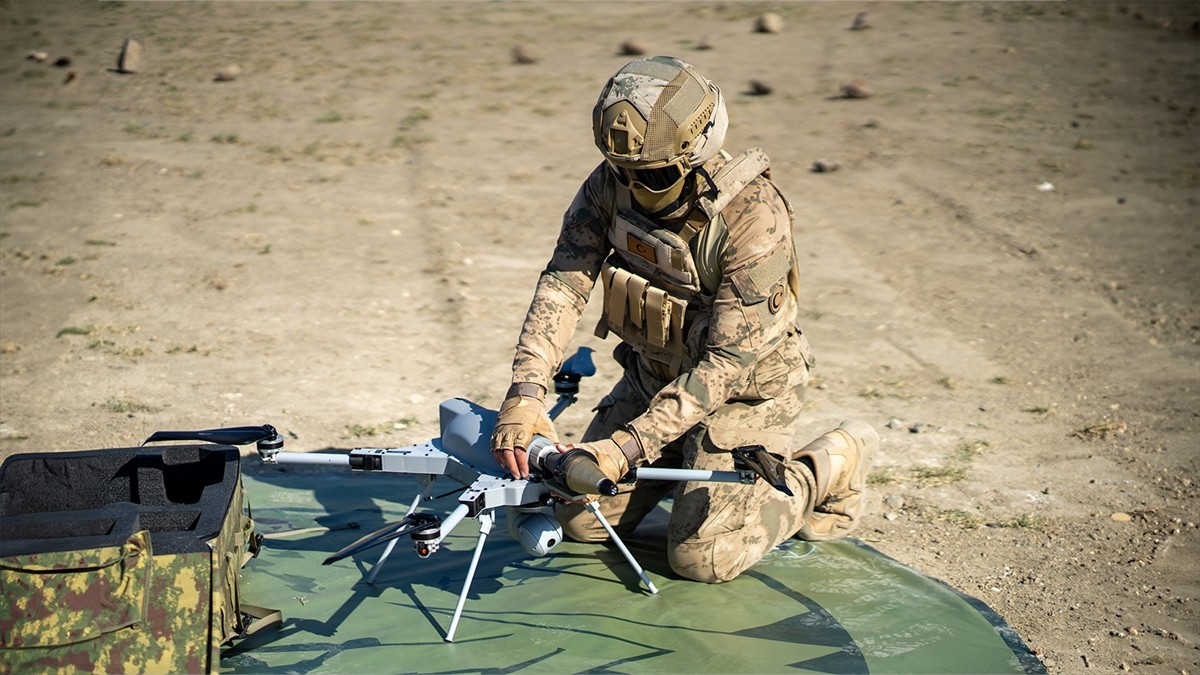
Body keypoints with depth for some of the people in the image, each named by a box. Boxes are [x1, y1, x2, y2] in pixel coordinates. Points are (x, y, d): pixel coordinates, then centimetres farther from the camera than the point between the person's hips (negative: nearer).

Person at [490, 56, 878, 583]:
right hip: (651, 375, 6)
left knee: (701, 558, -13)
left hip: (743, 388, -6)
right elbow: (563, 283, -19)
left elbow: (727, 361, -31)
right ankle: (685, 461, 29)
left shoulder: (752, 219, -32)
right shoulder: (611, 184, -14)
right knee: (580, 522, 6)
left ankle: (825, 470, 10)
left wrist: (629, 447, -37)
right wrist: (525, 391, -35)